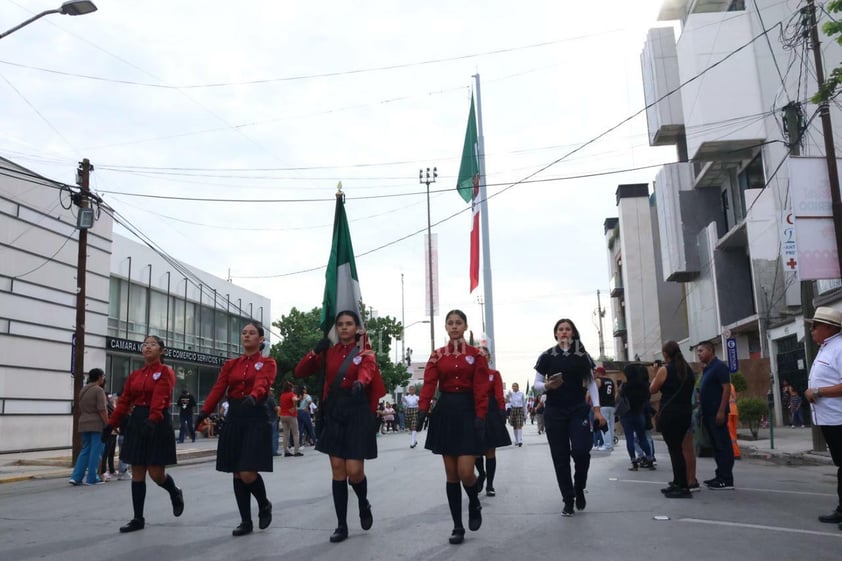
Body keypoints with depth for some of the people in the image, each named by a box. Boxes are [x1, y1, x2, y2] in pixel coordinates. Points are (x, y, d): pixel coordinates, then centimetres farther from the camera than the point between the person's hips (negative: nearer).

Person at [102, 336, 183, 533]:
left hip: (158, 423, -6)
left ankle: (175, 494, 27)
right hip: (136, 422, 6)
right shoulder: (134, 375, 11)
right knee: (137, 474, 6)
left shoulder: (166, 372, -7)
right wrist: (111, 424, 2)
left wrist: (152, 419, -37)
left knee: (156, 473, -4)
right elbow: (124, 401, 10)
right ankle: (138, 519, 13)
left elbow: (159, 399, -23)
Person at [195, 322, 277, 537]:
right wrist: (204, 411, -14)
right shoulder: (230, 364, 13)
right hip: (234, 418, 5)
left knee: (248, 474, -11)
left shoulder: (268, 363, 0)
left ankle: (264, 505, 18)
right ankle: (246, 521, 16)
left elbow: (262, 384, -20)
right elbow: (218, 389, 1)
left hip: (256, 418, -4)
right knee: (237, 474, 5)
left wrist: (253, 396, -42)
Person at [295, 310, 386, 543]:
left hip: (357, 413, -3)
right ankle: (342, 525, 12)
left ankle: (364, 505, 26)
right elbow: (300, 372, 6)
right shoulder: (329, 352, 9)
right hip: (333, 413, 3)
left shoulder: (365, 352, 0)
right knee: (338, 470, 4)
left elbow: (366, 371, -24)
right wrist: (315, 351, -8)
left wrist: (359, 382, -47)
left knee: (354, 470, -6)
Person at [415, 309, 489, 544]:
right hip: (445, 412, 2)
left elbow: (481, 389, -5)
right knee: (451, 474, 5)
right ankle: (457, 527, 14)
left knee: (465, 472, -10)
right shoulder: (437, 355, 6)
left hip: (468, 411, -2)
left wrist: (481, 417, -15)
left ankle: (475, 505, 23)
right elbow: (429, 384, -6)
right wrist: (423, 409, -21)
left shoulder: (476, 355, 1)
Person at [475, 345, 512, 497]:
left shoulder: (495, 374, 5)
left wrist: (502, 412, -10)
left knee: (490, 451, 3)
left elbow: (499, 396, 0)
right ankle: (482, 474, 31)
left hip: (491, 413, 0)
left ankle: (490, 485, 13)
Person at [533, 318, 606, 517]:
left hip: (579, 410, 0)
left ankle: (579, 489, 16)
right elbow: (536, 384, 4)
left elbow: (591, 383, 7)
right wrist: (547, 386, -18)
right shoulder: (547, 357, 1)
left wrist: (597, 409, 0)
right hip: (554, 412, 0)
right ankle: (568, 500, 13)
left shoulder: (582, 355, 5)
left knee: (581, 451, -13)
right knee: (560, 456, 1)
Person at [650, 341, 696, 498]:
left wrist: (655, 375, 12)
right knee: (677, 448, 17)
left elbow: (652, 390, -1)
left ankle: (683, 487, -6)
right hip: (685, 413, 7)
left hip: (669, 414, -7)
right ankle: (677, 483, 24)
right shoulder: (688, 369, 10)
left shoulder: (665, 370, -9)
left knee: (674, 449, -4)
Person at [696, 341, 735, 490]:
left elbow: (727, 388, -16)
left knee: (723, 445, -6)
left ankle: (727, 479, -4)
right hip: (709, 413, 9)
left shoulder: (719, 366, -9)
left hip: (717, 413, -9)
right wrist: (702, 411, 16)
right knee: (716, 446, 12)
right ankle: (720, 476, 17)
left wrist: (721, 411, -22)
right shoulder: (707, 369, 18)